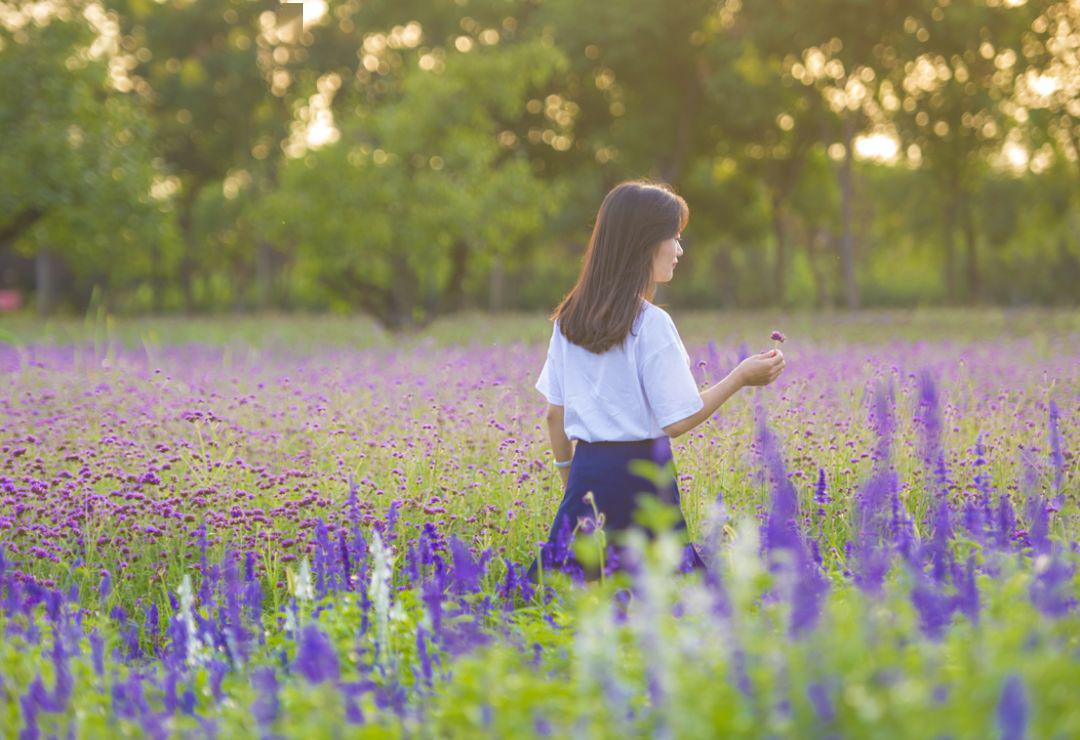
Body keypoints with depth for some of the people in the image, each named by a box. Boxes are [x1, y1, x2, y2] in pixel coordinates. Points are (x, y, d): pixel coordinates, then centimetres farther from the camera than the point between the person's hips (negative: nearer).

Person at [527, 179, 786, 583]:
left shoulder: (569, 319, 8)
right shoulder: (650, 323, -11)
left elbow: (554, 413, 13)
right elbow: (678, 420, -10)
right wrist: (740, 378, -3)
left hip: (587, 473, 6)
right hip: (641, 471, -6)